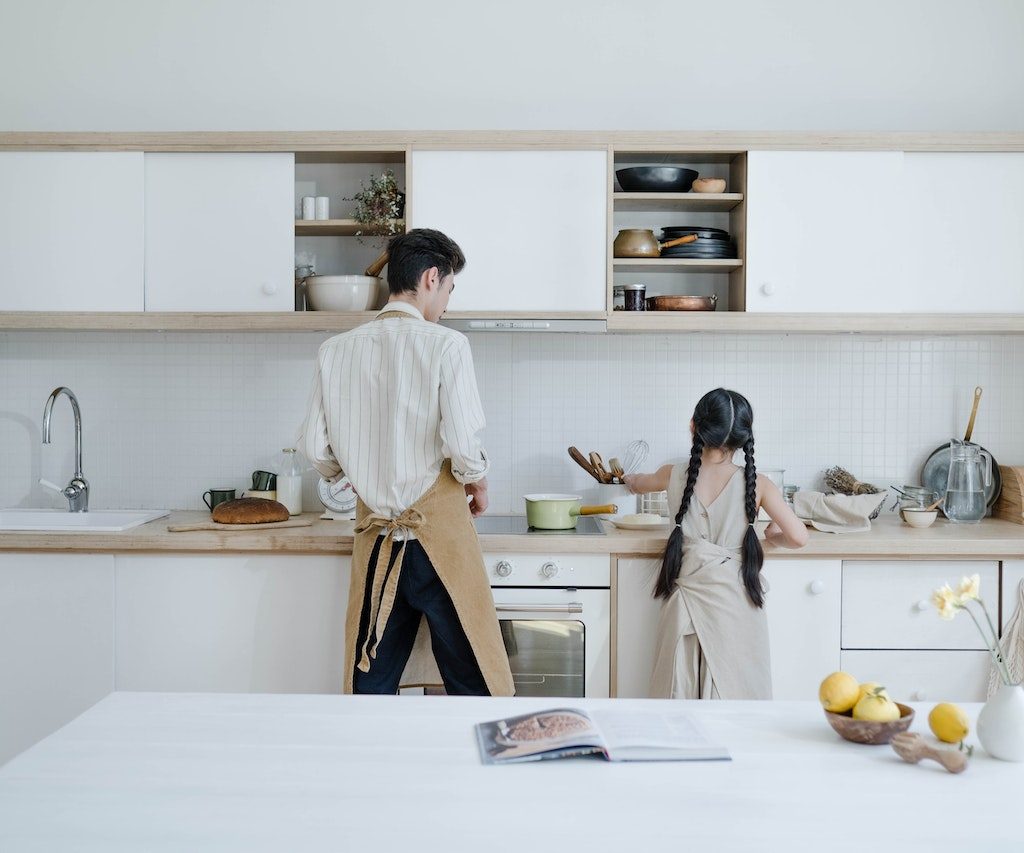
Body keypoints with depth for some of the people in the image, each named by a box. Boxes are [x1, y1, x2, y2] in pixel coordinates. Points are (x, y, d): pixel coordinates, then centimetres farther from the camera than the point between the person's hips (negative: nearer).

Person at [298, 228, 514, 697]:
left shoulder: (336, 350, 4)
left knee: (371, 683, 13)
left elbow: (316, 449, 4)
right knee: (472, 681, 6)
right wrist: (476, 481, 4)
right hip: (438, 533, -4)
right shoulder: (445, 344, -10)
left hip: (375, 537, 5)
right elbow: (462, 441, -17)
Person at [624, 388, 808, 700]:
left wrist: (631, 480, 46)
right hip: (736, 604, -1)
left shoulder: (675, 477, -1)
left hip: (688, 601, 2)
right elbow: (798, 537, -8)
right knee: (734, 689, 7)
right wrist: (772, 535, 14)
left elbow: (639, 483, 22)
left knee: (681, 686, 10)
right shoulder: (756, 484, -7)